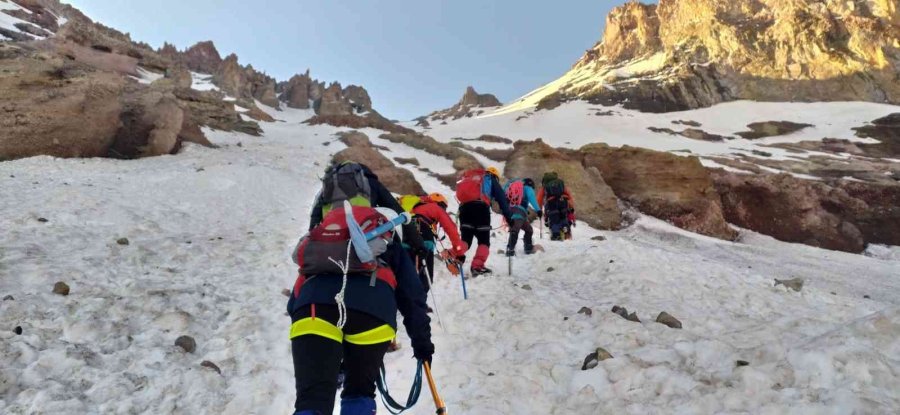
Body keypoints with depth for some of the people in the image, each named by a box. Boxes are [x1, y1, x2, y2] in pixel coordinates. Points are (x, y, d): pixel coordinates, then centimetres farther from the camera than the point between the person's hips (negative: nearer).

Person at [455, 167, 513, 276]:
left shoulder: (468, 177, 37)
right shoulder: (491, 179, 22)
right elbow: (502, 199, 11)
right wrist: (509, 217, 7)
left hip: (464, 206, 4)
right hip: (480, 206, -4)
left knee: (466, 239, 9)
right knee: (484, 240, 2)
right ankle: (477, 266, -16)